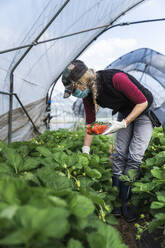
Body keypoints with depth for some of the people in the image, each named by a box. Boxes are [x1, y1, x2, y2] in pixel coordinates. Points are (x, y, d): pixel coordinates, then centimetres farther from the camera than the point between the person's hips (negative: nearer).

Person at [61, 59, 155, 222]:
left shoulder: (116, 79, -35)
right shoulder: (88, 94, -14)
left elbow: (143, 102, -25)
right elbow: (90, 123, -3)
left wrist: (123, 123, -31)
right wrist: (85, 151, -4)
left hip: (144, 111, -5)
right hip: (125, 113, 6)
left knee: (134, 157, -11)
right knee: (119, 154, -2)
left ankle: (125, 203, 2)